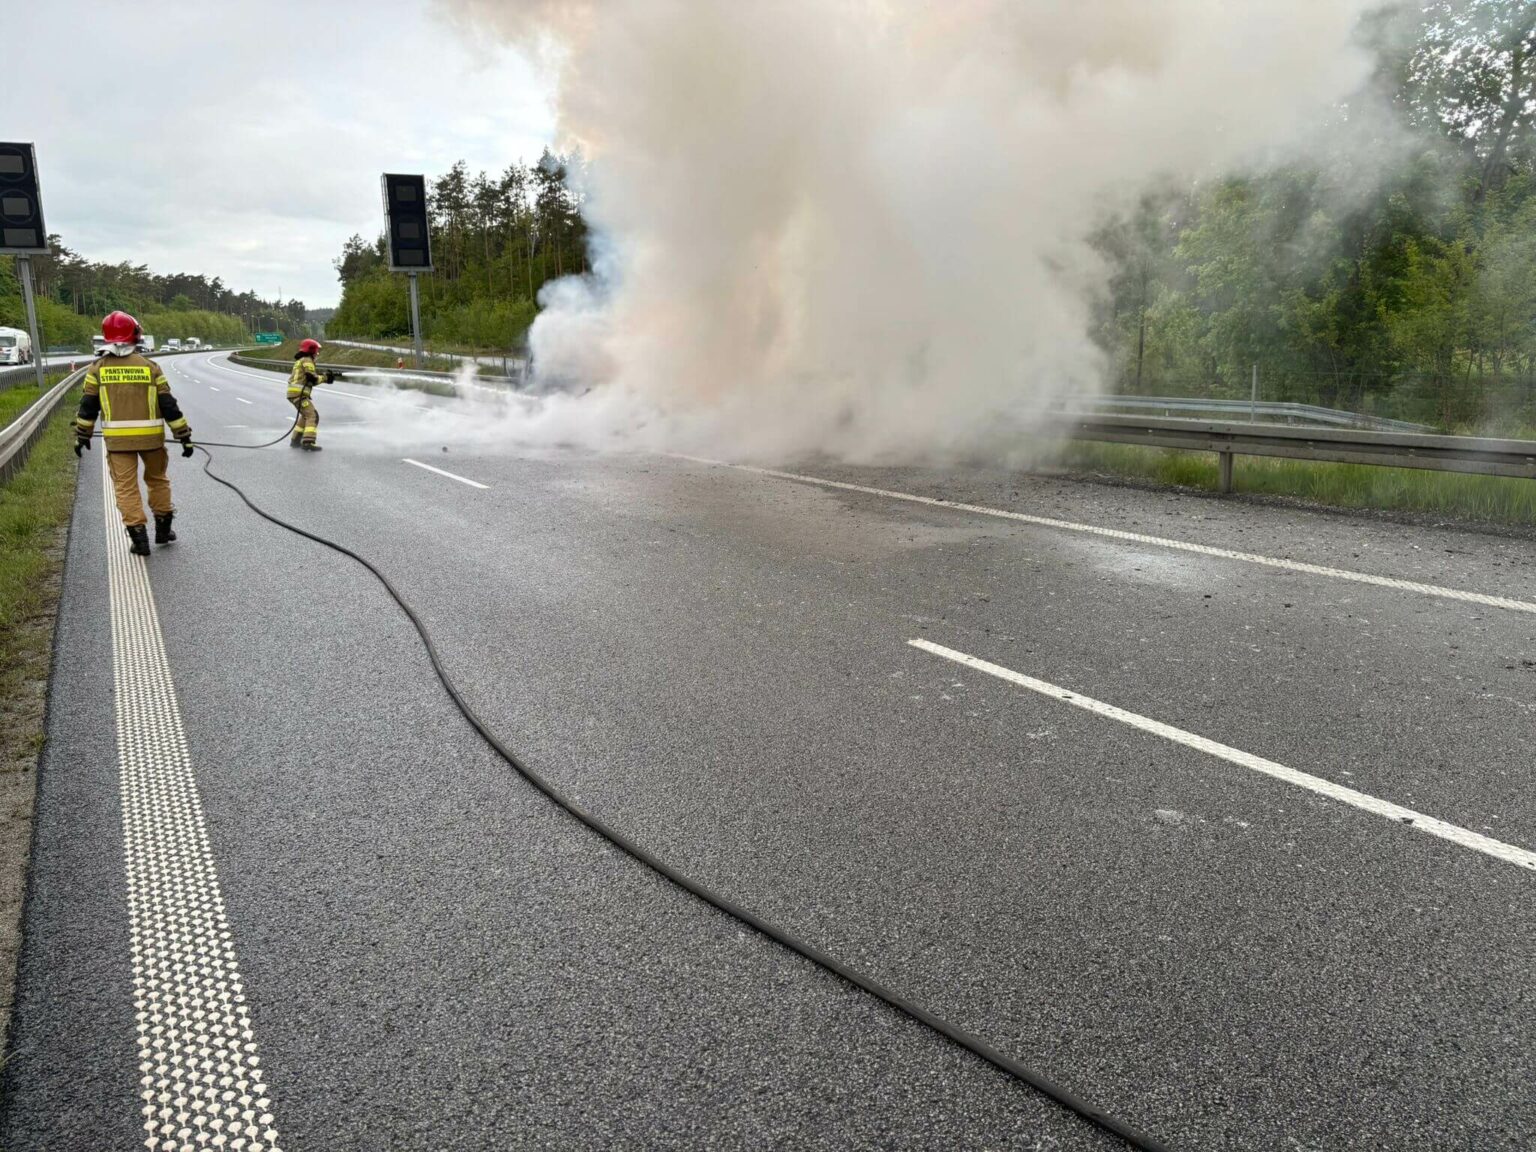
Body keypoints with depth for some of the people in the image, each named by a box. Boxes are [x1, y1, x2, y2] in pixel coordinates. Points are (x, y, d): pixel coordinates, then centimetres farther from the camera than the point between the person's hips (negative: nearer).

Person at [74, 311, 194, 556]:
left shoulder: (98, 368, 1)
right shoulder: (149, 366, -2)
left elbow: (88, 406, 3)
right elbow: (168, 405, -3)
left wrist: (82, 436, 15)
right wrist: (184, 436, 3)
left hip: (117, 438, 0)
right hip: (150, 436, 0)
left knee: (126, 486, 4)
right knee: (157, 479, 18)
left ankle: (139, 537, 1)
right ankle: (163, 529, 23)